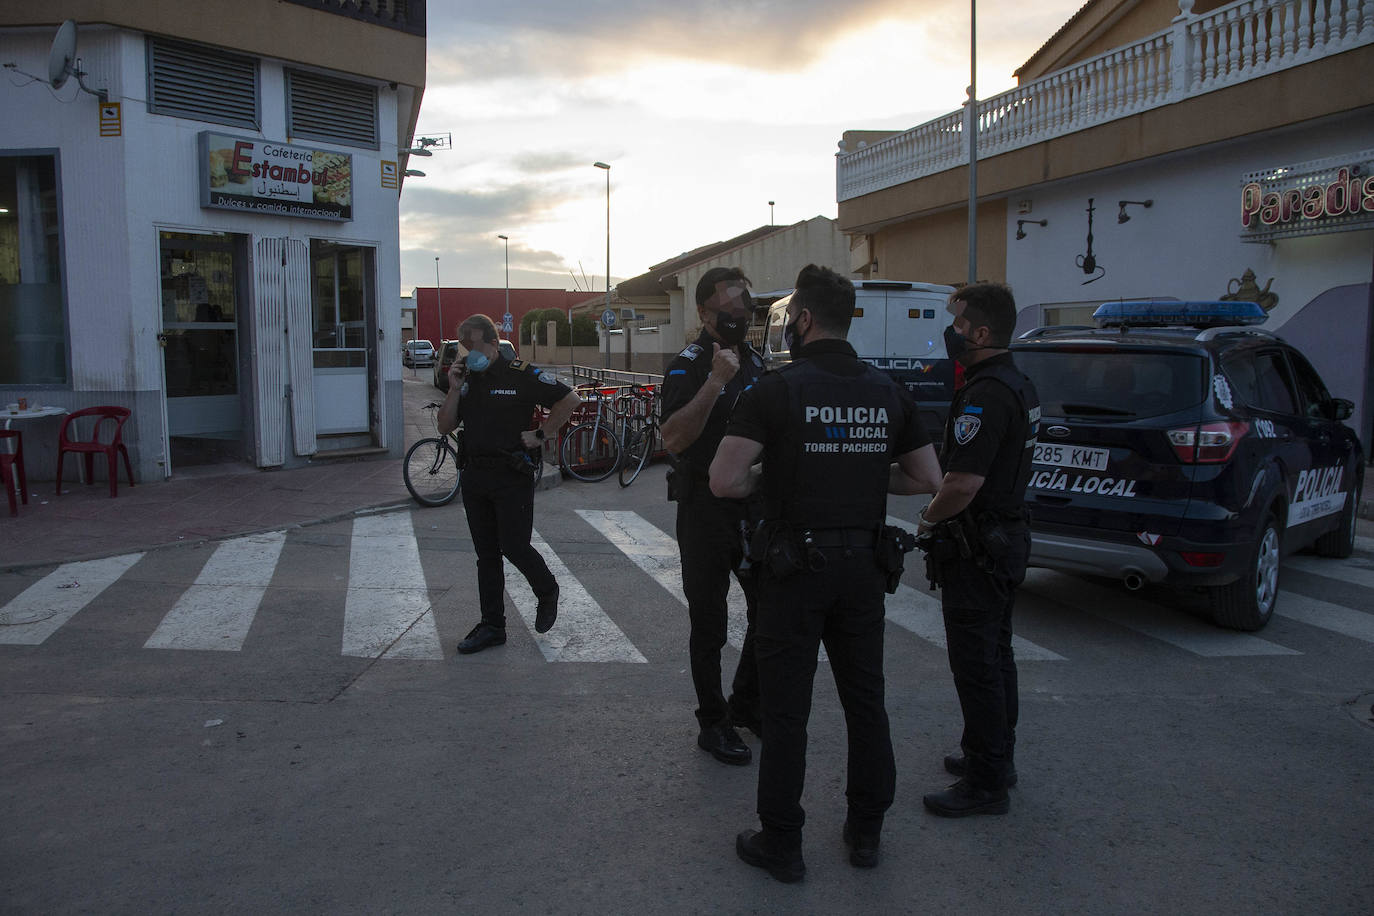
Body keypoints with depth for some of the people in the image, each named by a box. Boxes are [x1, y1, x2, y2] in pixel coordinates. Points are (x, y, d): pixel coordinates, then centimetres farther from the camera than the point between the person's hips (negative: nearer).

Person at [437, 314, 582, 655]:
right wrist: (454, 390, -5)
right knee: (486, 555, 10)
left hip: (512, 476, -6)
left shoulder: (521, 374, -9)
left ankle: (548, 592, 24)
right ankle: (492, 626, 18)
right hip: (475, 476, 6)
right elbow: (445, 427, 8)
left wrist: (541, 434, -7)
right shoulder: (464, 378, 9)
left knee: (514, 547, -6)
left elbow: (570, 399, -7)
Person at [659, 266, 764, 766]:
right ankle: (712, 722, 20)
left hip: (754, 507, 7)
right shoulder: (689, 365, -11)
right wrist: (715, 380, -29)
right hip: (706, 512, -7)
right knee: (709, 622, 5)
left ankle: (746, 703, 33)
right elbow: (673, 439, -25)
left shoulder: (756, 361, 12)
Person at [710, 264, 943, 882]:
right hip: (864, 568, 5)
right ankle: (866, 831, 29)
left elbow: (723, 480, -18)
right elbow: (927, 479, 7)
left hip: (794, 569, -5)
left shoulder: (777, 390, -12)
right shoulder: (887, 392, 3)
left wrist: (767, 476, 2)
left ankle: (780, 844, 17)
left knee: (786, 710, 6)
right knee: (865, 701, 16)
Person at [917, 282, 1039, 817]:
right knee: (996, 656, 20)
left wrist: (929, 517, -11)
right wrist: (943, 512, 17)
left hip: (976, 548, -11)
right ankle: (995, 757, 34)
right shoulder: (1019, 386, 11)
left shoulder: (985, 395, -23)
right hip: (1007, 536, 11)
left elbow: (963, 483, -30)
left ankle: (985, 784, 9)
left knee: (976, 667, -1)